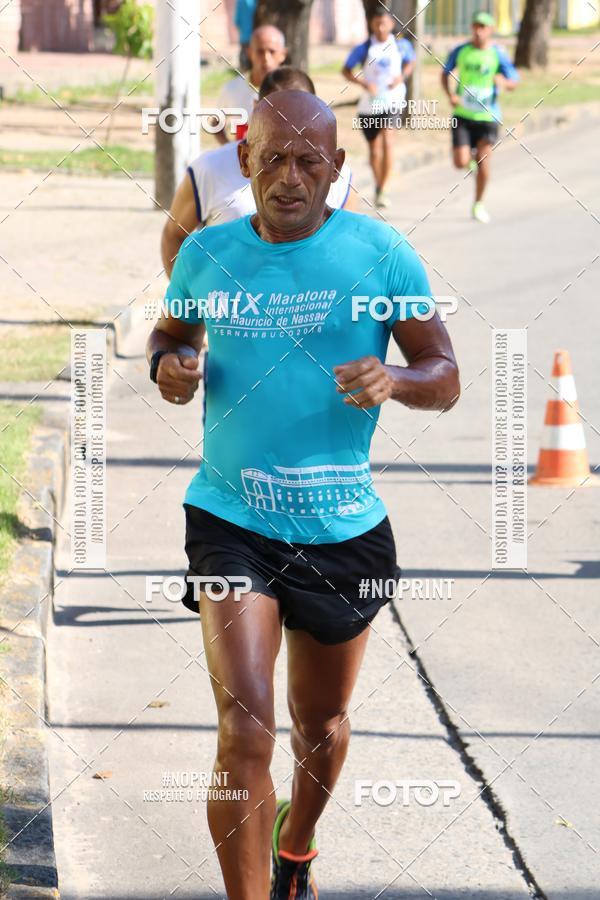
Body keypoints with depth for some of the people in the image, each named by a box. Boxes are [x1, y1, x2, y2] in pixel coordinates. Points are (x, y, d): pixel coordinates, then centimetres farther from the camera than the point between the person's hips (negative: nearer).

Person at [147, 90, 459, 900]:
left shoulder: (380, 253, -6)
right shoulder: (208, 254, -1)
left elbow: (445, 378, -2)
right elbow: (172, 330, 18)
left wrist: (394, 382, -25)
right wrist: (167, 364, -6)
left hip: (343, 529, 1)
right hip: (231, 521, -1)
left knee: (321, 724, 21)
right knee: (244, 733, -15)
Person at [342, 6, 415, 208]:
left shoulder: (401, 46, 1)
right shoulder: (363, 49, -4)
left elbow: (410, 62, 20)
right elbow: (346, 70, 2)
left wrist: (402, 76, -1)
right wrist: (363, 83, -15)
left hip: (392, 102, -1)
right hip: (369, 105, 1)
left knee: (387, 142, -21)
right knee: (374, 150, 11)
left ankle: (382, 190, -20)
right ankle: (378, 186, 34)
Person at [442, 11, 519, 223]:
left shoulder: (498, 54, -4)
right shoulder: (460, 51, 0)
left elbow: (514, 82, -6)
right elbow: (445, 74, 14)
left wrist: (504, 82, -30)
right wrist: (451, 95, -4)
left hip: (487, 116, -1)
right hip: (463, 115, 1)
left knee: (483, 164, -6)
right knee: (461, 163, -9)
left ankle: (478, 204, 14)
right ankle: (471, 155, 29)